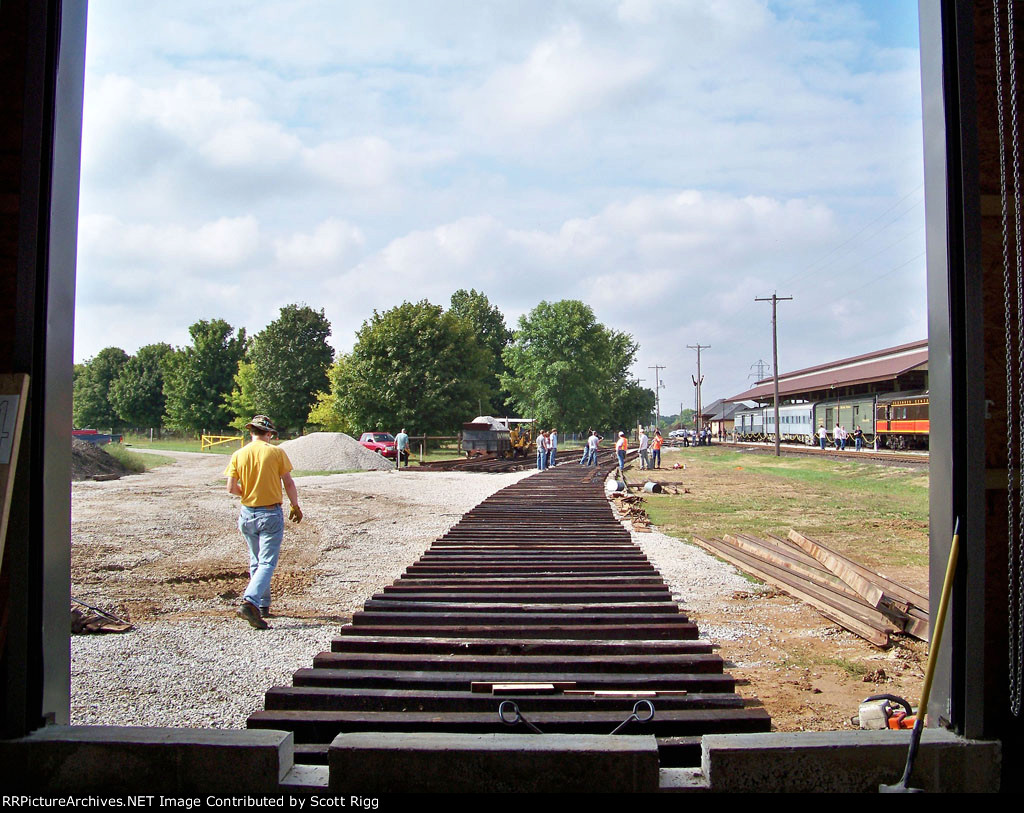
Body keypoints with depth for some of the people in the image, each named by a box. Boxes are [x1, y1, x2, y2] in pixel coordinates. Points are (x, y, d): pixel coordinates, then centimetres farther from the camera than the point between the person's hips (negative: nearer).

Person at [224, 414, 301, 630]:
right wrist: (295, 507, 9)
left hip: (247, 514, 4)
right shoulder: (276, 452, -7)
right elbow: (288, 483, -5)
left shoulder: (239, 455, 0)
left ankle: (263, 606, 27)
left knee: (256, 562, 19)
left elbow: (231, 488, -3)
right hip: (271, 513, -4)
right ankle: (249, 602, -23)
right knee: (267, 563, -4)